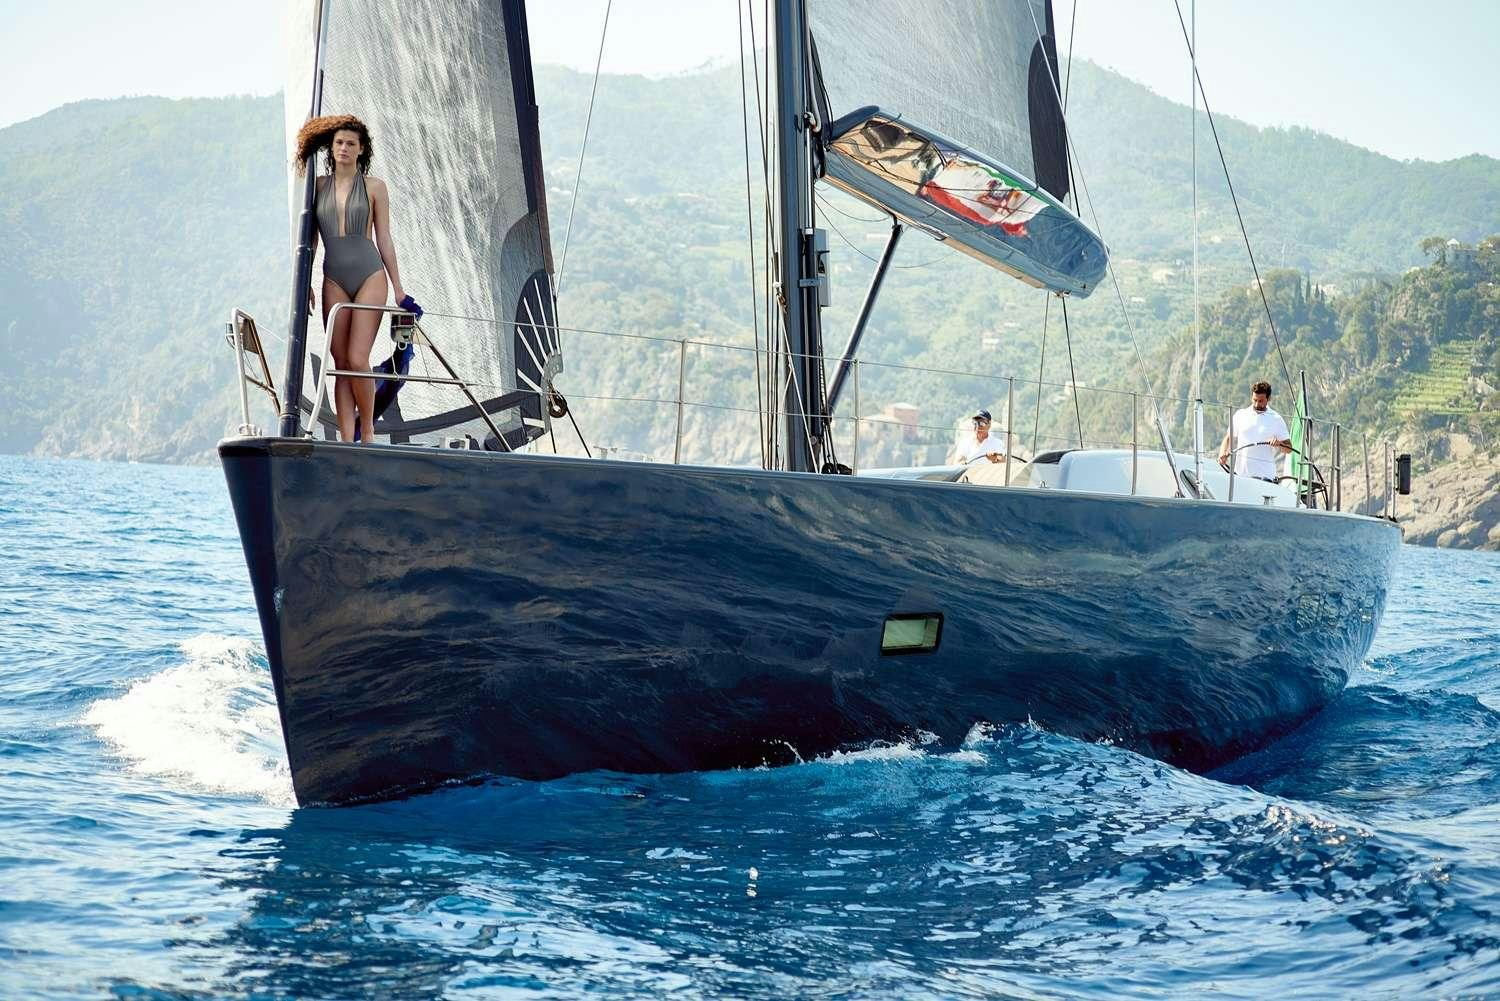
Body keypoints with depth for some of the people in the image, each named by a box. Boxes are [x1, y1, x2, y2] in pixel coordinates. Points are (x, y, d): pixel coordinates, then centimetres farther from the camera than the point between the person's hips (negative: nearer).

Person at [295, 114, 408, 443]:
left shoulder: (374, 187, 6)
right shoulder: (318, 186, 12)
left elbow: (384, 239, 7)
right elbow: (310, 238, 16)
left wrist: (398, 287, 5)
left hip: (369, 276, -2)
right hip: (334, 280, 3)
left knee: (357, 360, -13)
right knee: (341, 364, -1)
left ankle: (367, 432, 4)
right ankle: (347, 441, -2)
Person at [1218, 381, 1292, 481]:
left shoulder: (1276, 419, 6)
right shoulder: (1240, 415, 11)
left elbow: (1288, 448, 7)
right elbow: (1229, 438, 14)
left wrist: (1279, 444, -15)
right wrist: (1223, 454, -5)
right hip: (1240, 473, 2)